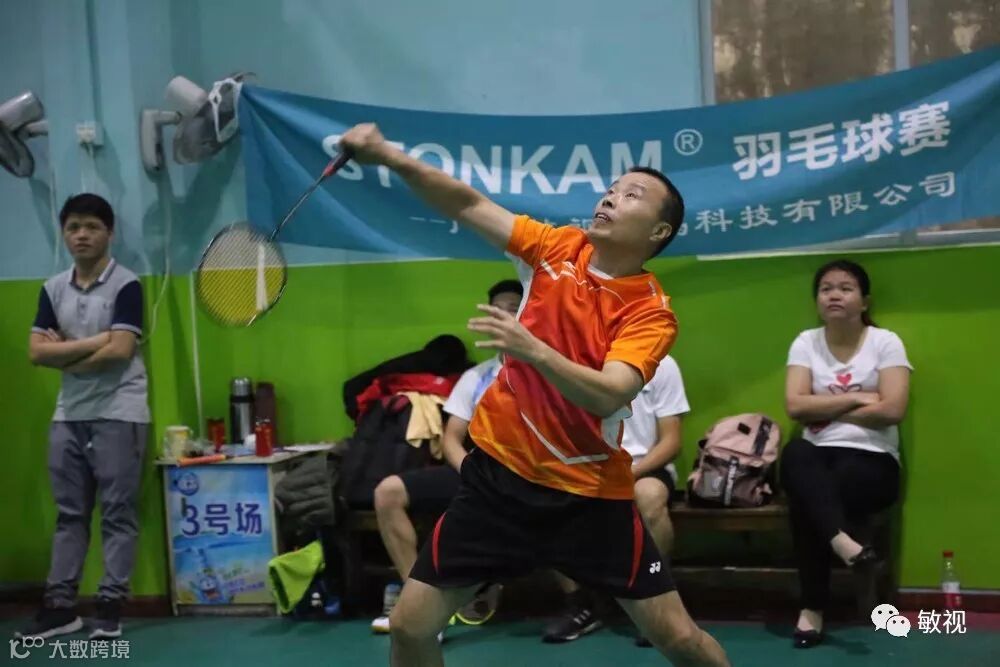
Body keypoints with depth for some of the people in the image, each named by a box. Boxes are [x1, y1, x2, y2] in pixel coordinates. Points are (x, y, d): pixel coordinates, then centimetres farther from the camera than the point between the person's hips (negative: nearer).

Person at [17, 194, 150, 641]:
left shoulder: (126, 285, -7)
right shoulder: (53, 289, 10)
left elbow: (119, 351, -16)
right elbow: (37, 352, 2)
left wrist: (65, 354, -4)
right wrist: (92, 342, -10)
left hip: (118, 414, -5)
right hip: (68, 415, 6)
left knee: (117, 512, 0)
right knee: (69, 513, 10)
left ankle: (111, 606, 6)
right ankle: (60, 605, 16)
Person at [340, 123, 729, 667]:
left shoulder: (651, 312, -11)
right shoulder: (558, 248, -1)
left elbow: (607, 396, -25)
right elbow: (469, 206, -3)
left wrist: (532, 350, -40)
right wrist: (389, 157, -16)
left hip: (592, 494, -2)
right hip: (500, 472, 3)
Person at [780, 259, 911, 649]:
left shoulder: (886, 342, 0)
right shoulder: (806, 342, 7)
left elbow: (892, 410, -13)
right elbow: (795, 406, -6)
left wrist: (825, 409, -7)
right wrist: (855, 398, -10)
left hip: (872, 460, -2)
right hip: (819, 457, 3)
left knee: (805, 500, -31)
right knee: (795, 454, -35)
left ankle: (813, 609, -22)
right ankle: (841, 540, -46)